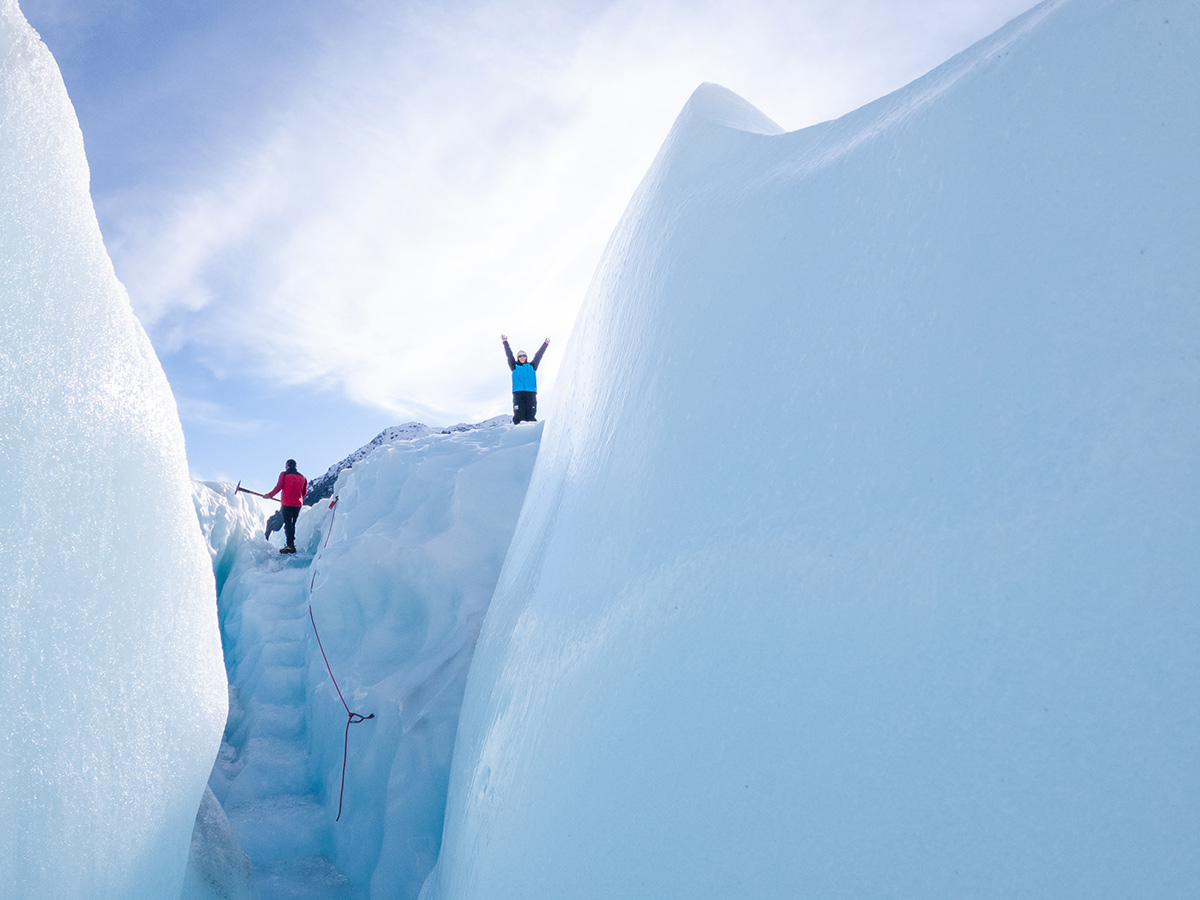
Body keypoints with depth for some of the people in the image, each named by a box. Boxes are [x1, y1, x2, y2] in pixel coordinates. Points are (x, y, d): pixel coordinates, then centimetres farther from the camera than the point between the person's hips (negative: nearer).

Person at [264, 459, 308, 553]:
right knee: (292, 524, 14)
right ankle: (292, 544, 13)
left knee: (288, 524, -8)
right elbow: (304, 492, 15)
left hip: (287, 503, -5)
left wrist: (269, 495, 7)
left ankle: (290, 545, -19)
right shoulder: (302, 477, 13)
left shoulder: (284, 474, -1)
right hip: (298, 504, 5)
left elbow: (278, 487, -7)